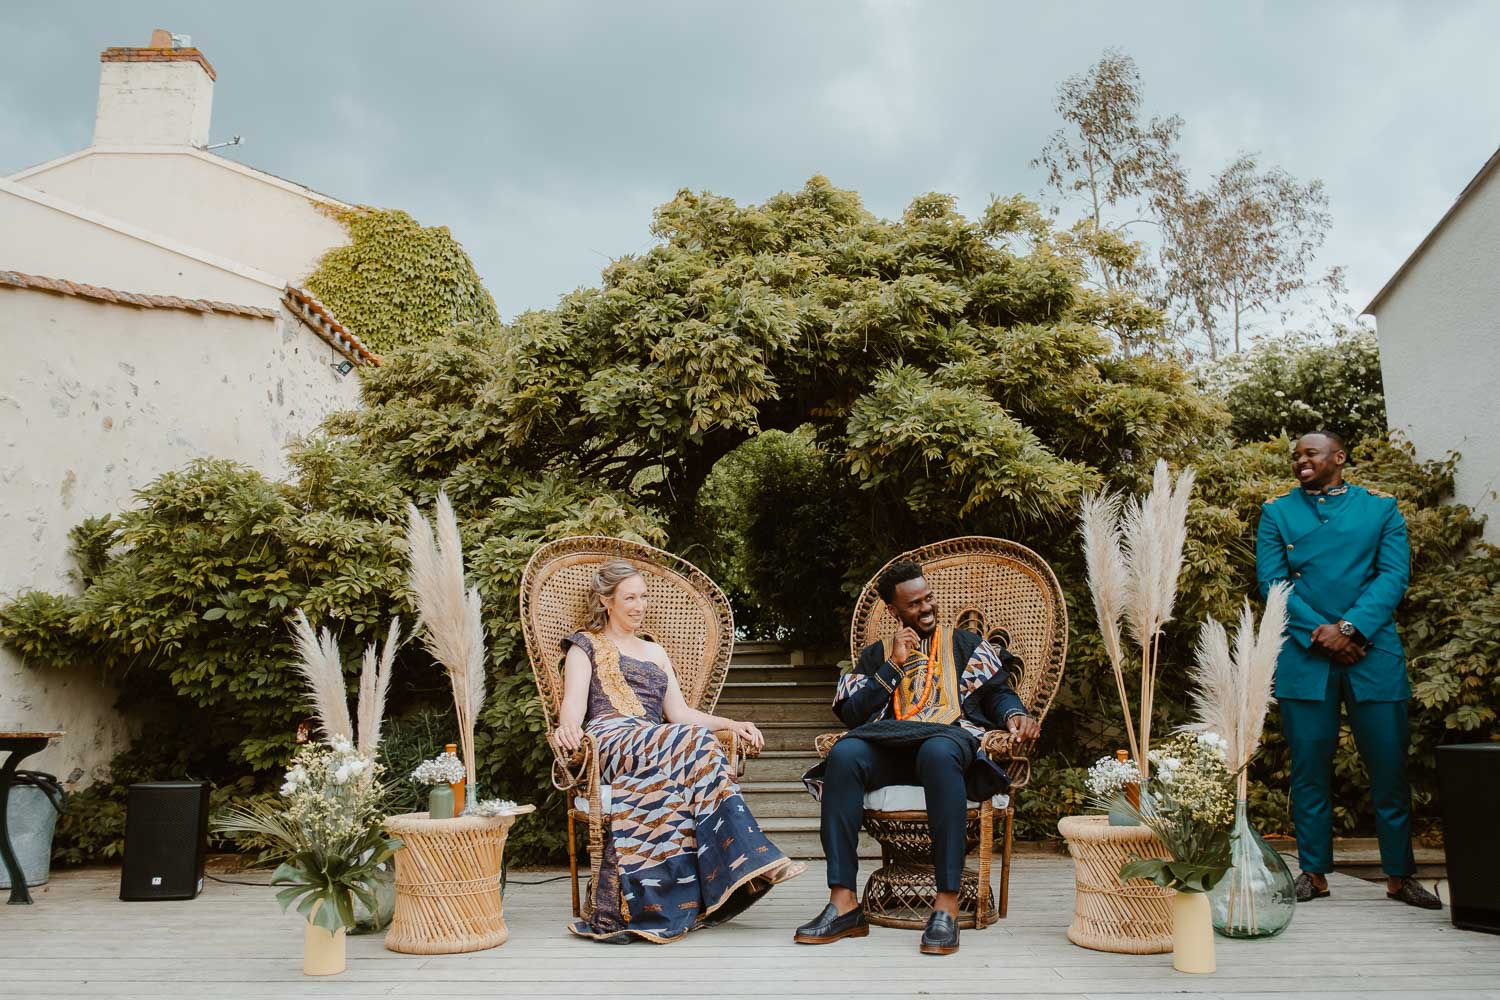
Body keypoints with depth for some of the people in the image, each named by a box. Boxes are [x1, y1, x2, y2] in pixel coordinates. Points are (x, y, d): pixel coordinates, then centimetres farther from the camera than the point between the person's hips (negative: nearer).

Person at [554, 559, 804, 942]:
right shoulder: (586, 646, 19)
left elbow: (679, 712, 21)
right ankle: (750, 856, -35)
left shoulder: (655, 653, 32)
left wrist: (731, 724, 4)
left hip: (654, 745, 4)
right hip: (608, 740, -4)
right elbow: (574, 703, 1)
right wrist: (568, 726, -24)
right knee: (696, 743, -33)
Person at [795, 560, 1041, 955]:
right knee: (843, 755, -33)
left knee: (938, 752, -41)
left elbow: (997, 693, 16)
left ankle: (947, 903, -41)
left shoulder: (964, 644, 25)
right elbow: (850, 712, 12)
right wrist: (894, 665, 7)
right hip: (887, 743, 2)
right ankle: (843, 901, -35)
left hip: (951, 736, -2)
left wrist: (1014, 714, -7)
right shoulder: (876, 654, 25)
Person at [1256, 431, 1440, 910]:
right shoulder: (1276, 511, 11)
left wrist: (1349, 628, -14)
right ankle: (1314, 872, 13)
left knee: (1389, 766, 4)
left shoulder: (1381, 507, 10)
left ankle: (1399, 874, 18)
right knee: (1309, 766, 3)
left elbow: (1395, 574, -1)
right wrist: (1317, 634, -11)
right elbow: (1271, 581, 2)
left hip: (1373, 654, 0)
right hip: (1303, 656, 0)